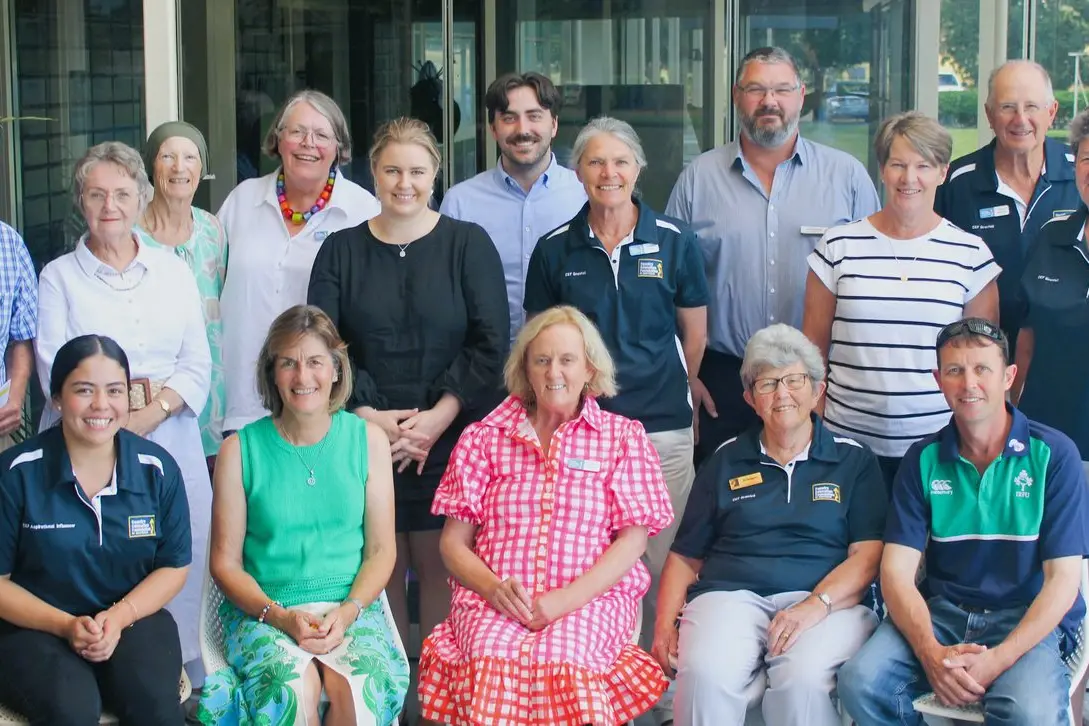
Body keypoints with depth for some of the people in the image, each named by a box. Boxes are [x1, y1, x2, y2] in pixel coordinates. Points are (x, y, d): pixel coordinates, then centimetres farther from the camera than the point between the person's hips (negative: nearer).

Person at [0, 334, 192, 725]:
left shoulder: (157, 468, 0)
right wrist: (65, 625, -16)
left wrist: (119, 617, -10)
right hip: (35, 627, -2)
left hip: (133, 618, 2)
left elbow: (174, 566, 7)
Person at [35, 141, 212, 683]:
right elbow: (54, 372, -2)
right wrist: (121, 398, -14)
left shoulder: (173, 272, 13)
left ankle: (188, 678, 11)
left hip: (170, 441, 2)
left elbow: (197, 364, 7)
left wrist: (155, 409, -11)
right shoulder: (58, 278, 6)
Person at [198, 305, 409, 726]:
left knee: (358, 684, -32)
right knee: (295, 687, -34)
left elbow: (381, 550, 7)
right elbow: (225, 563, 4)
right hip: (263, 610, -1)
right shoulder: (240, 450, 3)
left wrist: (347, 612, -10)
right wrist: (280, 615, -12)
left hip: (351, 607, 1)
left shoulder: (368, 440, 7)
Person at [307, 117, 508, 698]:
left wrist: (438, 416, -11)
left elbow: (490, 344, -3)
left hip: (448, 440, -1)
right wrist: (367, 415, -10)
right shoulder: (340, 251, 10)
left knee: (440, 567, 0)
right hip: (364, 438, 1)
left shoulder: (469, 245, 5)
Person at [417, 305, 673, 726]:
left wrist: (565, 600, -12)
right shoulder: (483, 438, 15)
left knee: (560, 660, -36)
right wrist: (494, 588, -10)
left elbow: (633, 539, 3)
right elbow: (453, 542, 12)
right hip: (492, 602, 1)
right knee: (492, 661, -35)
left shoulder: (623, 437, 13)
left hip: (592, 598, -1)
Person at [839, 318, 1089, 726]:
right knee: (860, 682, -25)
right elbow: (897, 570, -1)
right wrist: (932, 653, -20)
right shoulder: (923, 459, 6)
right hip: (942, 613, 3)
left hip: (1028, 618, -3)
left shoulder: (1053, 455, -3)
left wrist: (998, 660, -19)